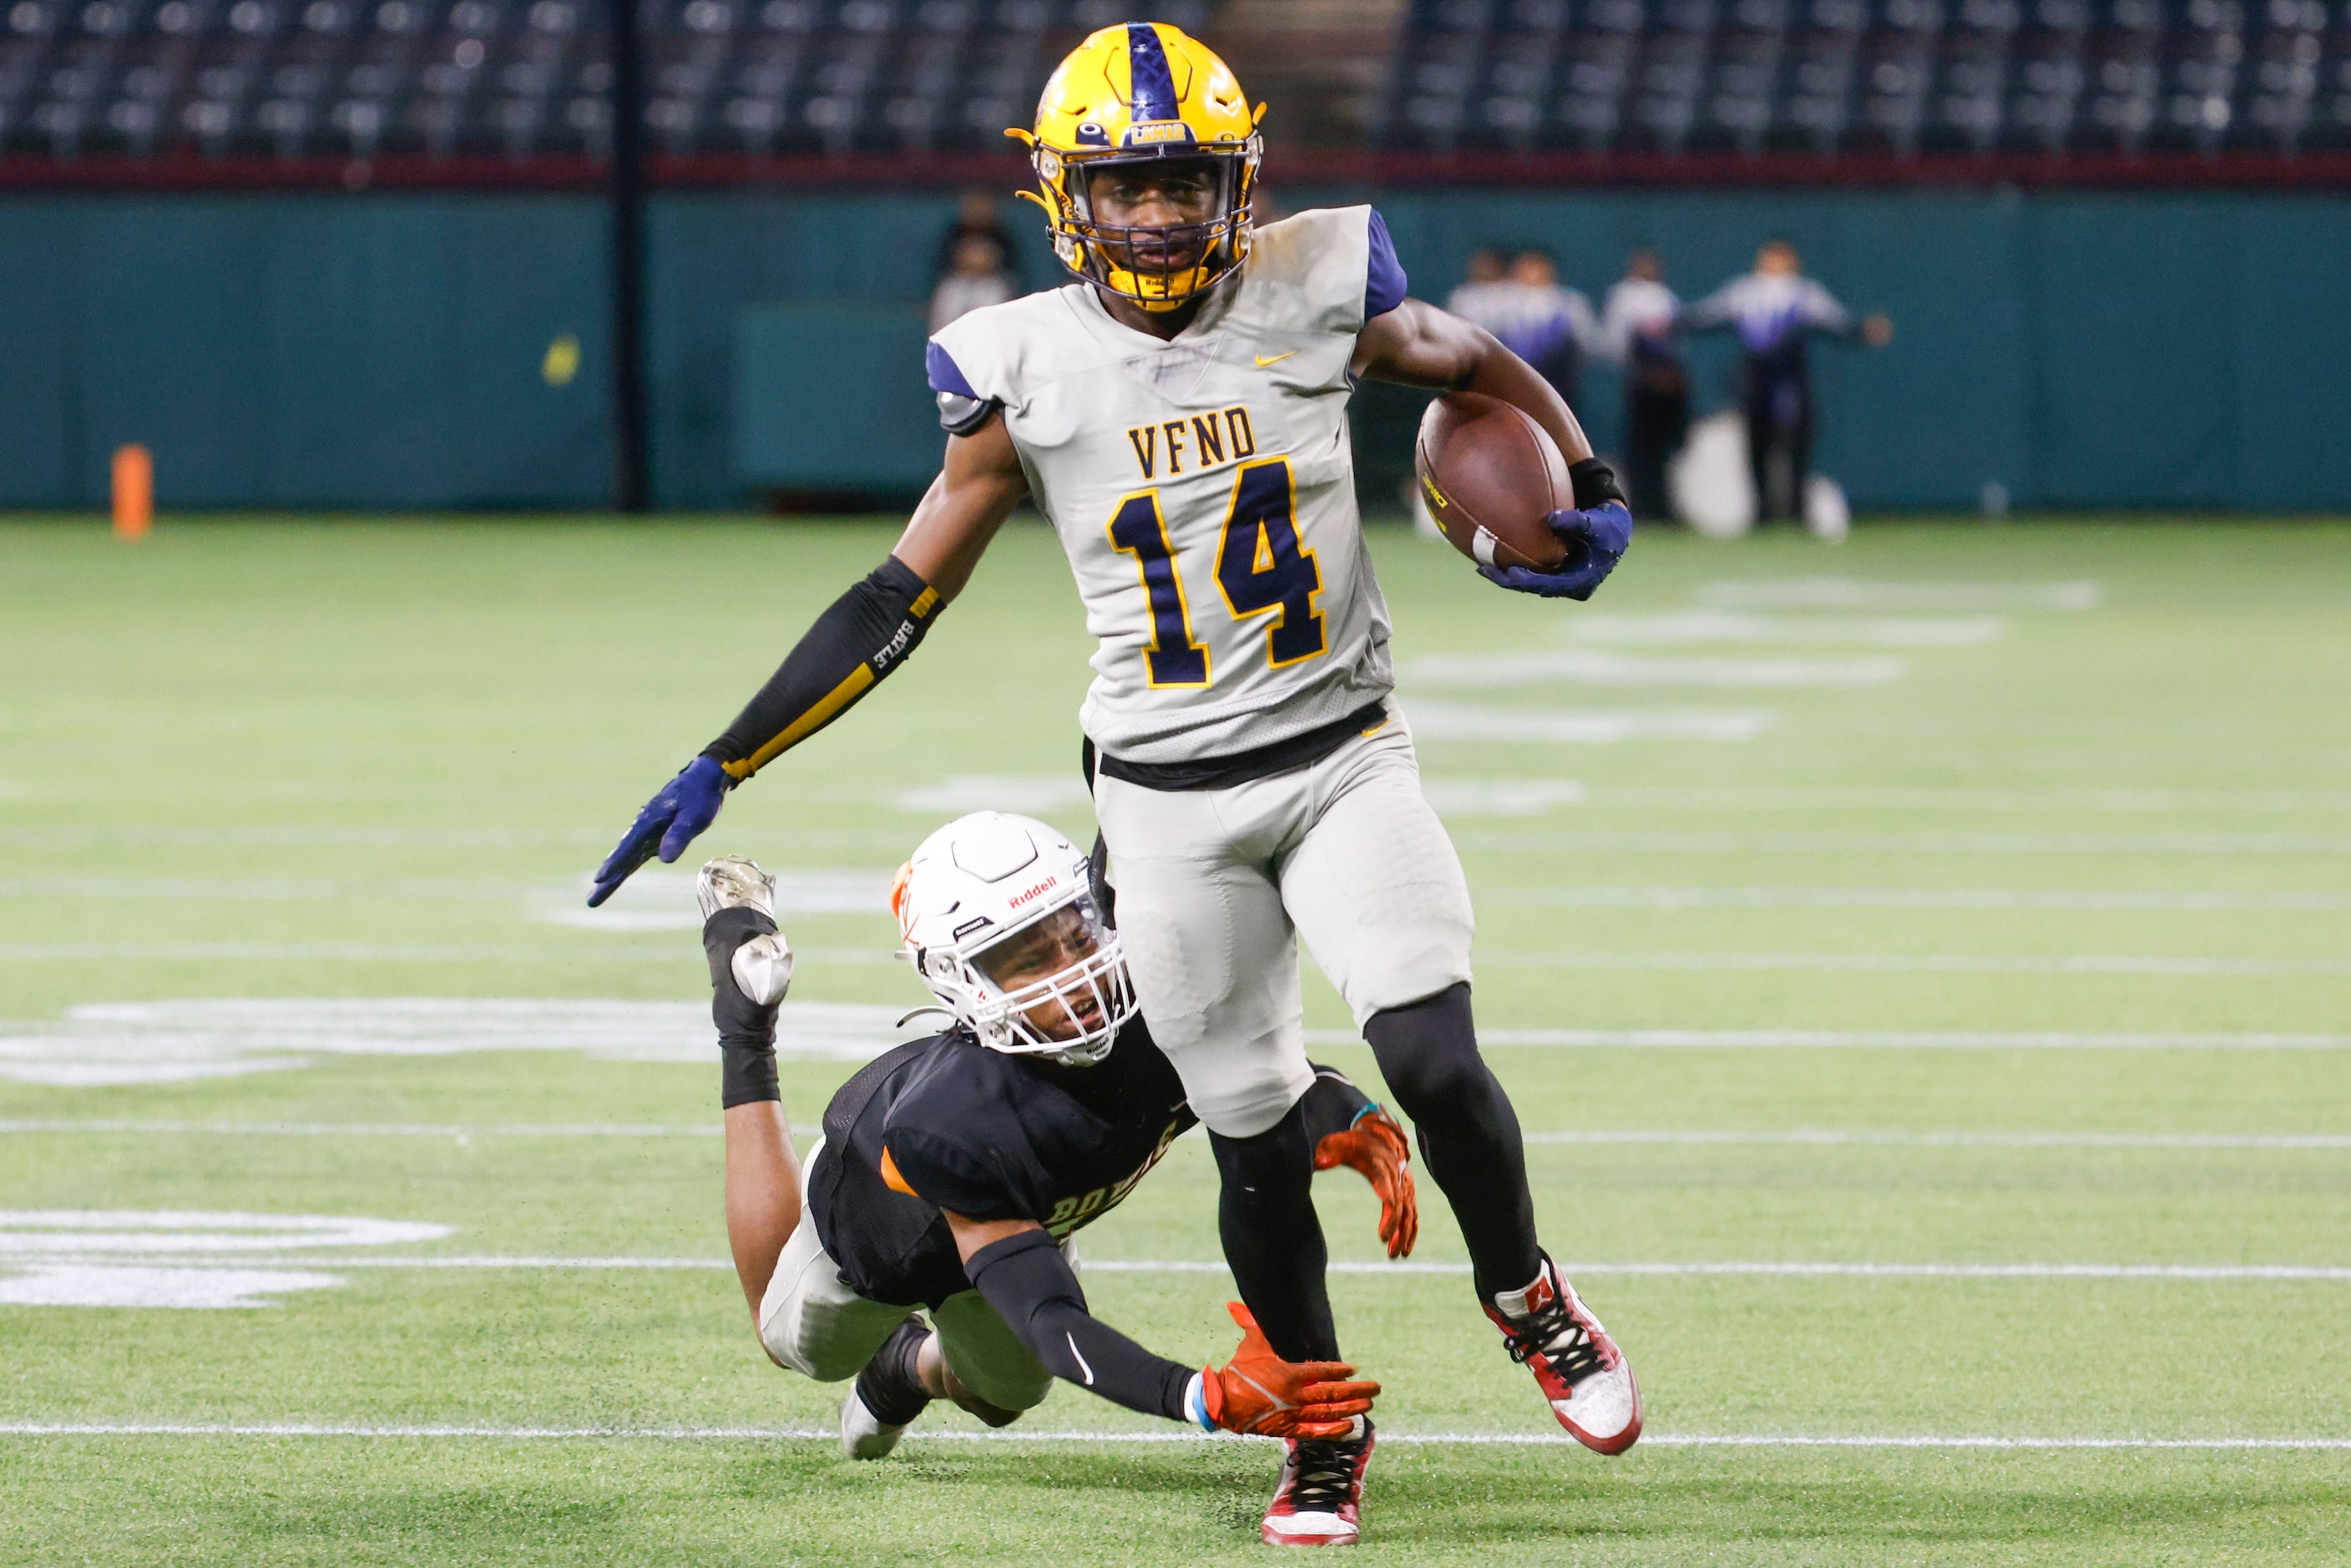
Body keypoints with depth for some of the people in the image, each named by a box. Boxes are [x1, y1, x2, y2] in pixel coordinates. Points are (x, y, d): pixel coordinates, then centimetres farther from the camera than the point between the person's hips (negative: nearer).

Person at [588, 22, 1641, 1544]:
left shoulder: (1318, 296, -5)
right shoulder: (1026, 369, -4)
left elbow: (1481, 365, 15)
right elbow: (899, 600, 2)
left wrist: (1595, 497, 0)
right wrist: (723, 769, 0)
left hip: (1345, 759, 0)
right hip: (1169, 801, 0)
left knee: (1435, 1061, -16)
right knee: (1257, 1139, 2)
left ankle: (1527, 1297, 13)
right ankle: (1326, 1428, 23)